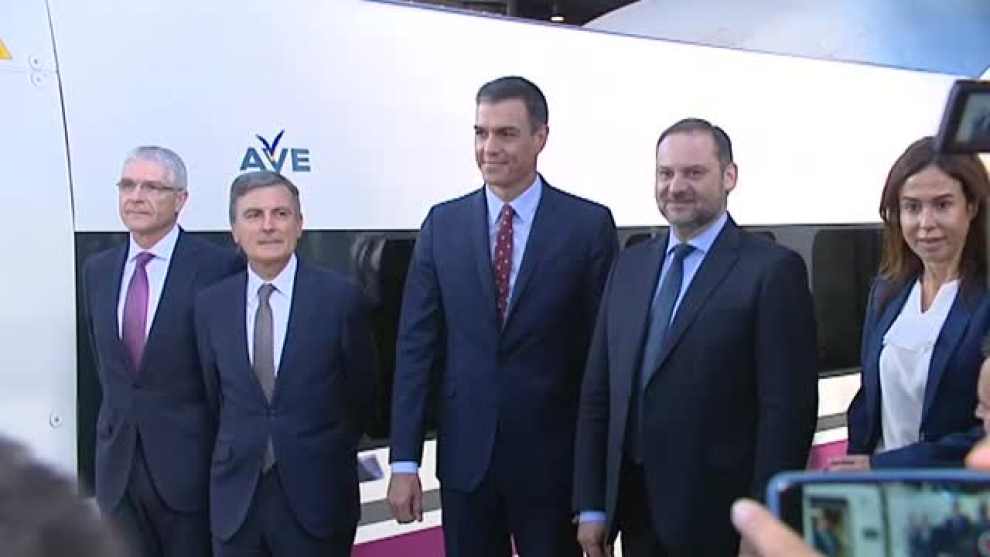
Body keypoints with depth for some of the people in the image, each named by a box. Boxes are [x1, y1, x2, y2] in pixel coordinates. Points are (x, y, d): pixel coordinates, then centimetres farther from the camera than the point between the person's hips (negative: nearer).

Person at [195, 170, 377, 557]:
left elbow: (361, 394, 3)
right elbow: (215, 395, 12)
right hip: (235, 499, 2)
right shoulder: (211, 304, 2)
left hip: (316, 496, -2)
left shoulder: (340, 296, -7)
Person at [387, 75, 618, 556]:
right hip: (463, 455, 2)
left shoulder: (589, 224, -5)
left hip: (551, 456, -2)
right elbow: (416, 344, 2)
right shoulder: (443, 223, 3)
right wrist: (404, 461, -2)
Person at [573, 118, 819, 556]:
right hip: (634, 510, 5)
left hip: (717, 517, -5)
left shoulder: (773, 269, -9)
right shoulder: (630, 265, 9)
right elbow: (598, 391, 8)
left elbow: (788, 409, -12)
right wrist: (591, 503, 5)